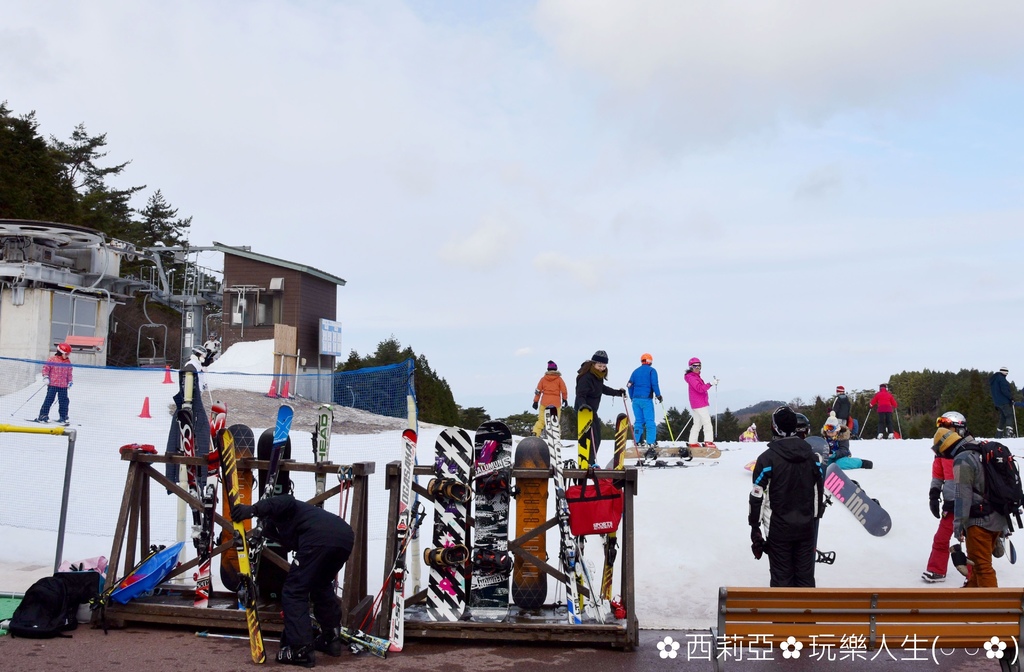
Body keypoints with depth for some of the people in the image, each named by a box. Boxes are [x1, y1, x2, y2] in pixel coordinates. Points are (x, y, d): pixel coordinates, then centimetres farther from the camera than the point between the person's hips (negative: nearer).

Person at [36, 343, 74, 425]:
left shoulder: (68, 362, 10)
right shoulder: (53, 359, -5)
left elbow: (69, 373, 17)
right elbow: (46, 368, -3)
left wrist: (70, 381, 10)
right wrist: (46, 377, -12)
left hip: (63, 385, 5)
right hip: (53, 384, -4)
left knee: (64, 401, 5)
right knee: (49, 399, -2)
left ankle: (63, 417, 13)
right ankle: (43, 415, 5)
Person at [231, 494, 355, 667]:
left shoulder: (274, 515, 23)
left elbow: (285, 502, -4)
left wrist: (253, 509, -15)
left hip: (320, 538, -9)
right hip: (345, 536, 9)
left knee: (294, 592, 2)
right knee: (321, 586, 31)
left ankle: (301, 650, -3)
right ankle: (331, 638, 36)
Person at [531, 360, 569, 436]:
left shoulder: (543, 379, 8)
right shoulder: (559, 379, 3)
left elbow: (538, 391, 7)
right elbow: (564, 391, 3)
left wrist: (536, 401, 11)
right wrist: (565, 399, 17)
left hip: (544, 402, 1)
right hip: (556, 403, -1)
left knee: (541, 419, 3)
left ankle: (535, 433, -14)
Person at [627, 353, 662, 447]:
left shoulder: (636, 371, 14)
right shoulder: (651, 370, 0)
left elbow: (630, 385, 13)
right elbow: (654, 384, -9)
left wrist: (632, 397, 19)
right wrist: (658, 395, 1)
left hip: (636, 399, 5)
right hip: (646, 399, -5)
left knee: (638, 420, 10)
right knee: (650, 421, -5)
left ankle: (638, 441, 7)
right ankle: (651, 441, -10)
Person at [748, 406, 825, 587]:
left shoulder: (767, 458, -13)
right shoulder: (811, 456, 3)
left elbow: (758, 495, -11)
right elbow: (819, 491, 11)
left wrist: (755, 525, -2)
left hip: (779, 528, -4)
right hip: (806, 527, 4)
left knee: (782, 577, 4)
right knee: (805, 575, 12)